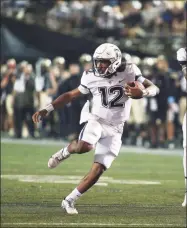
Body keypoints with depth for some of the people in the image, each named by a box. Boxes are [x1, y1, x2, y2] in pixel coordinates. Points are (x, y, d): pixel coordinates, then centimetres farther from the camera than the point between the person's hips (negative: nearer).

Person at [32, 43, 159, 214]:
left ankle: (69, 200, 5)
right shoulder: (91, 78, -5)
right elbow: (71, 95, 6)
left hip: (114, 130, 1)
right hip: (96, 121, -1)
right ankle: (65, 152, -1)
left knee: (97, 171, -8)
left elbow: (154, 88, -4)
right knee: (85, 146, -35)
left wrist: (141, 93, -28)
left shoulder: (128, 73, -8)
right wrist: (47, 110, -2)